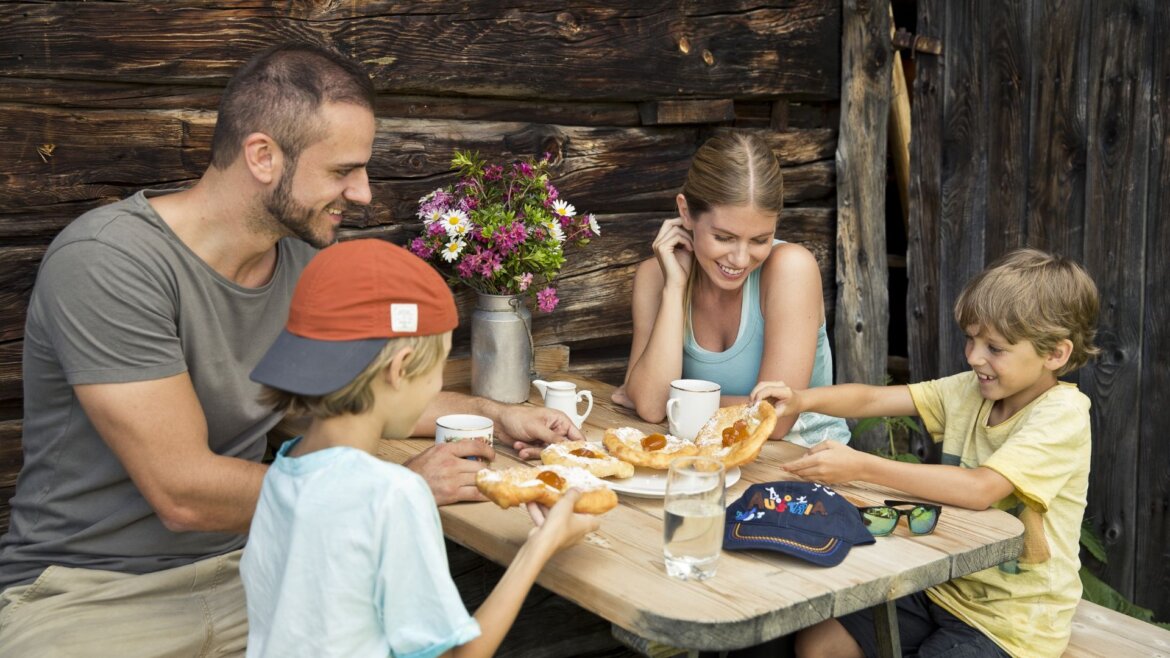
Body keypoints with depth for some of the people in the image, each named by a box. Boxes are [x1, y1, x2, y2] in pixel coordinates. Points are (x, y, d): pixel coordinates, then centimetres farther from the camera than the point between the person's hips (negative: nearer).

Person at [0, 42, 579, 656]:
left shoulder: (304, 261, 0)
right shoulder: (105, 262, -22)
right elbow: (184, 493, -25)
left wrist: (493, 413, 10)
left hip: (242, 560, 6)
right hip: (85, 593, -5)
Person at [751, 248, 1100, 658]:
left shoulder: (1062, 415, -19)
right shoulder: (970, 390, 2)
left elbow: (979, 489, -31)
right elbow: (874, 398, -3)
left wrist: (861, 466, -34)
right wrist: (802, 400, -22)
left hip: (1011, 623, -7)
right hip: (944, 588, 7)